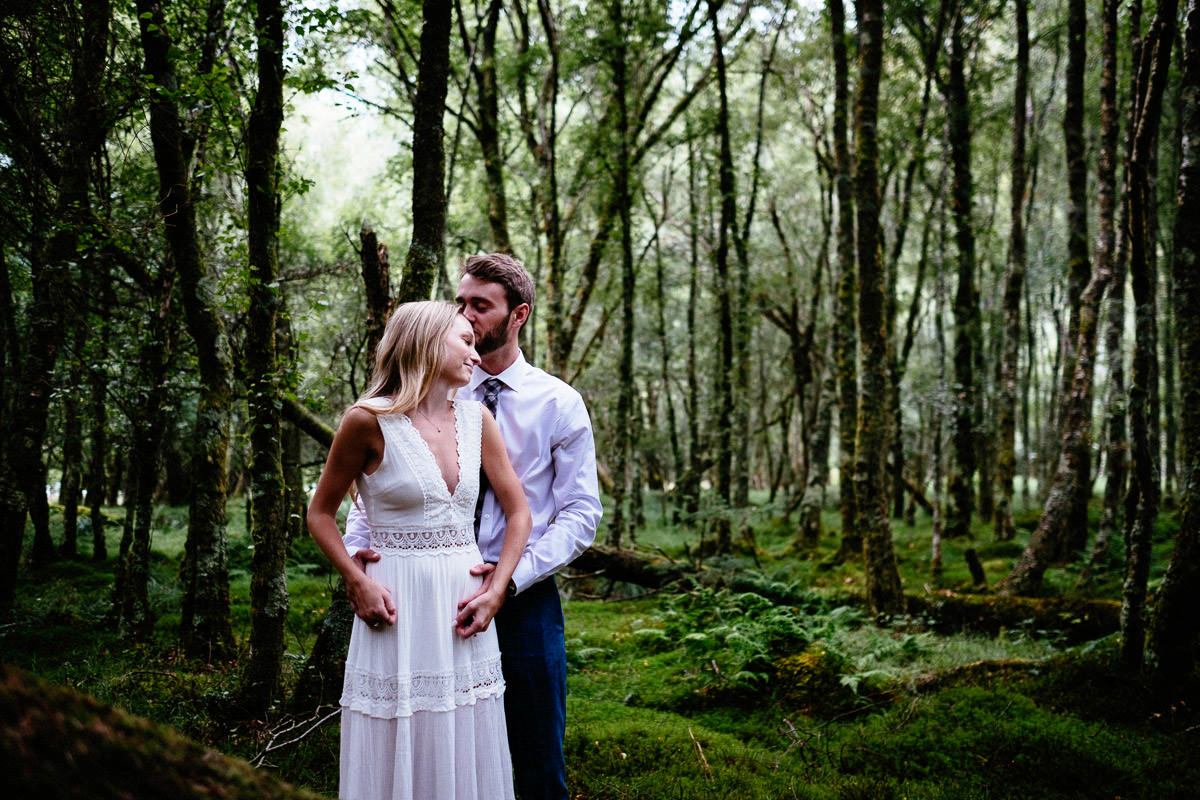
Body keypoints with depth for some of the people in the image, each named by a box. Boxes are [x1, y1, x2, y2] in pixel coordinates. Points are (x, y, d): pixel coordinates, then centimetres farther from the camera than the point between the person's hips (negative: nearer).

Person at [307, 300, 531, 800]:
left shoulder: (475, 418, 6)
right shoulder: (370, 421, -6)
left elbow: (518, 512, 9)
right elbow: (320, 513, 3)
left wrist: (496, 590, -2)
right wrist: (357, 581, -9)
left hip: (463, 603, 4)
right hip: (398, 606, -4)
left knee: (468, 755, 11)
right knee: (397, 754, 4)